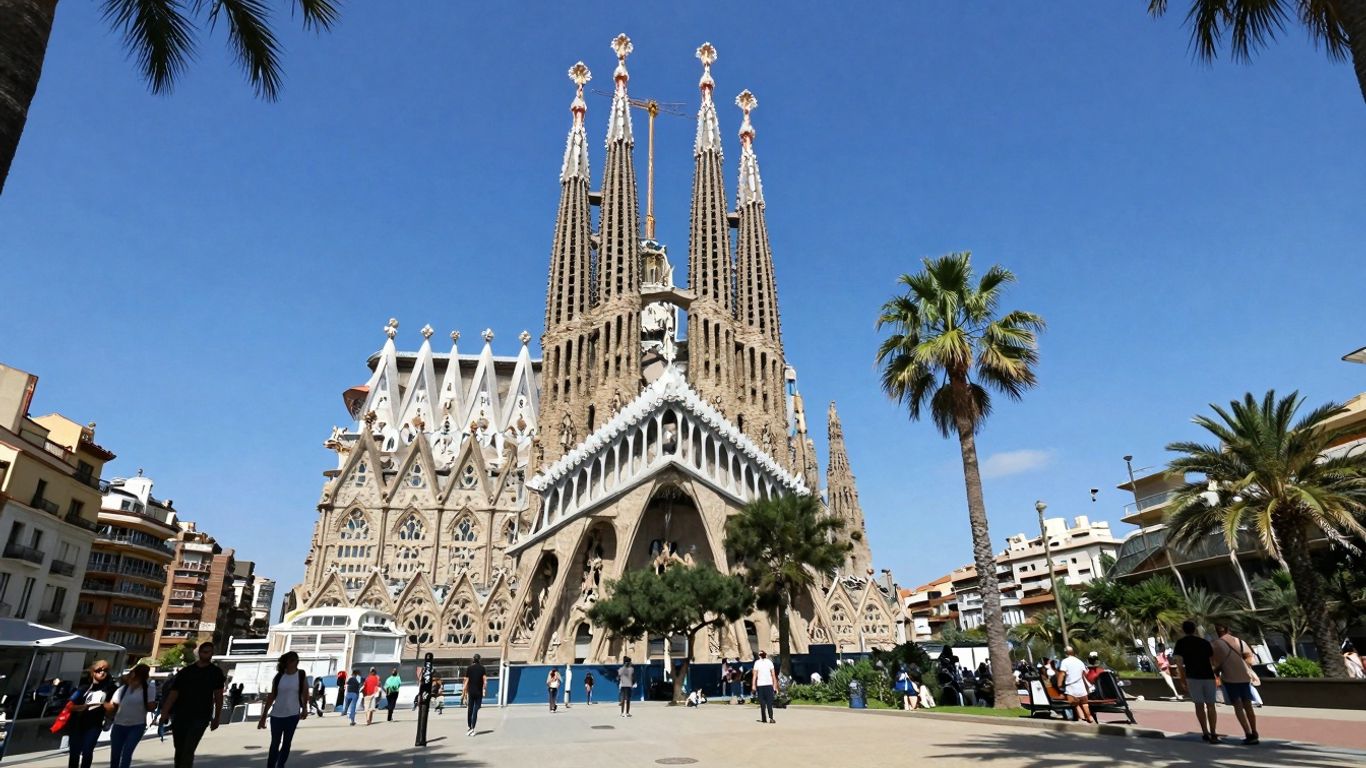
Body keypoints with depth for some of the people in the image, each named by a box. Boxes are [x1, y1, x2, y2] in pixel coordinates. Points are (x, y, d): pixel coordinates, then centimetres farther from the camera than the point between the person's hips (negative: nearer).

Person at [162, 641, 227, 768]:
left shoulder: (216, 672, 3)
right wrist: (164, 713, -8)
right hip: (180, 716, 3)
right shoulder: (185, 671, 6)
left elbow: (218, 696, 5)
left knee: (188, 751, -12)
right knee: (179, 750, 12)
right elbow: (174, 693, 2)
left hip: (200, 717, -3)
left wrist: (217, 718, 4)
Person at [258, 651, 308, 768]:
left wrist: (304, 709, -16)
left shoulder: (301, 676, -4)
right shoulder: (278, 677, -2)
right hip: (277, 715, 1)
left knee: (287, 743, 8)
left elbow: (305, 694, -2)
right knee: (275, 743, 7)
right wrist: (263, 716, 4)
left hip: (293, 715, -1)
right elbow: (271, 697, 3)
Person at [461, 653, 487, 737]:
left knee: (470, 710, 13)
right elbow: (485, 680, -8)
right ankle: (472, 728, -8)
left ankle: (469, 727, 18)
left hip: (470, 692, 1)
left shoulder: (469, 668, 0)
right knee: (475, 710, 1)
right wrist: (485, 689, 2)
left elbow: (466, 681, -3)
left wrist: (464, 693, 1)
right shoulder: (482, 668, -1)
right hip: (479, 692, -1)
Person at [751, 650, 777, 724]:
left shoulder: (757, 662, 3)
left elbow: (755, 675, -3)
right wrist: (775, 685, 8)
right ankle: (771, 718, -13)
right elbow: (773, 675, 4)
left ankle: (763, 718, 9)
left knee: (762, 702, 7)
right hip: (769, 684, 0)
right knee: (769, 702, 1)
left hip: (760, 685, 0)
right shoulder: (769, 662, 7)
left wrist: (753, 685, -1)